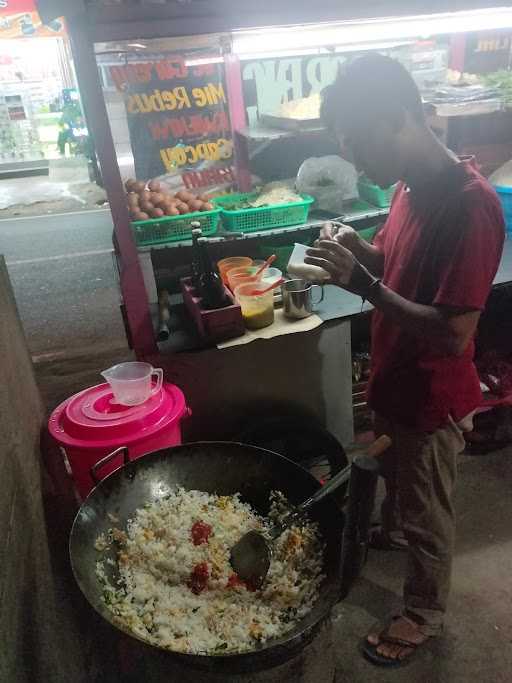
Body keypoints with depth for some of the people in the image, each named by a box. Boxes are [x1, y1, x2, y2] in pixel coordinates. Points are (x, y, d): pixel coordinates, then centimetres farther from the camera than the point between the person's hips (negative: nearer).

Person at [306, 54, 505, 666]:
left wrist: (362, 283, -31)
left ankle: (423, 615, 41)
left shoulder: (470, 206, -29)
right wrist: (357, 249, -9)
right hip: (394, 379, 8)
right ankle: (389, 526, 62)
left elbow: (454, 335, -31)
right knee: (395, 476, 32)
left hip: (431, 398, -8)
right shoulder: (410, 186, -2)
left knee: (425, 515, 15)